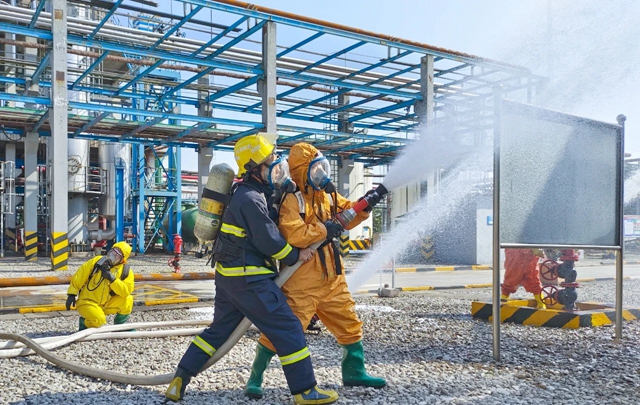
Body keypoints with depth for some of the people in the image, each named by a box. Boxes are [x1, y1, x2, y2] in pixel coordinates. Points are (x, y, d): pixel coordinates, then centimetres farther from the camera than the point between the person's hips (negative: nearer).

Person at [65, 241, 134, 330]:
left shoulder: (126, 271, -4)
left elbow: (126, 291, -17)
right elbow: (79, 276, -3)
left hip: (107, 304, 2)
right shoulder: (97, 261, -5)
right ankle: (83, 323, 7)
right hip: (88, 302, -2)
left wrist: (112, 279, -27)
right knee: (98, 320, -29)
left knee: (128, 300, -22)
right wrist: (72, 294, -7)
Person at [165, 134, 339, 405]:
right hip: (249, 278, -10)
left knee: (219, 329, 19)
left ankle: (179, 380, 22)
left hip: (229, 275, 10)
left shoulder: (245, 192, 12)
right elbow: (270, 241, -18)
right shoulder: (251, 199, -19)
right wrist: (295, 256, -2)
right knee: (287, 329, -2)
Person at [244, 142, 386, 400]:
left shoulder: (327, 194, 11)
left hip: (331, 278, 8)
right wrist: (324, 230, -20)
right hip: (301, 281, -8)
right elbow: (292, 234, -29)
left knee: (349, 324, 17)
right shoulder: (291, 199, -15)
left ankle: (354, 372, 34)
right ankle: (255, 378, 12)